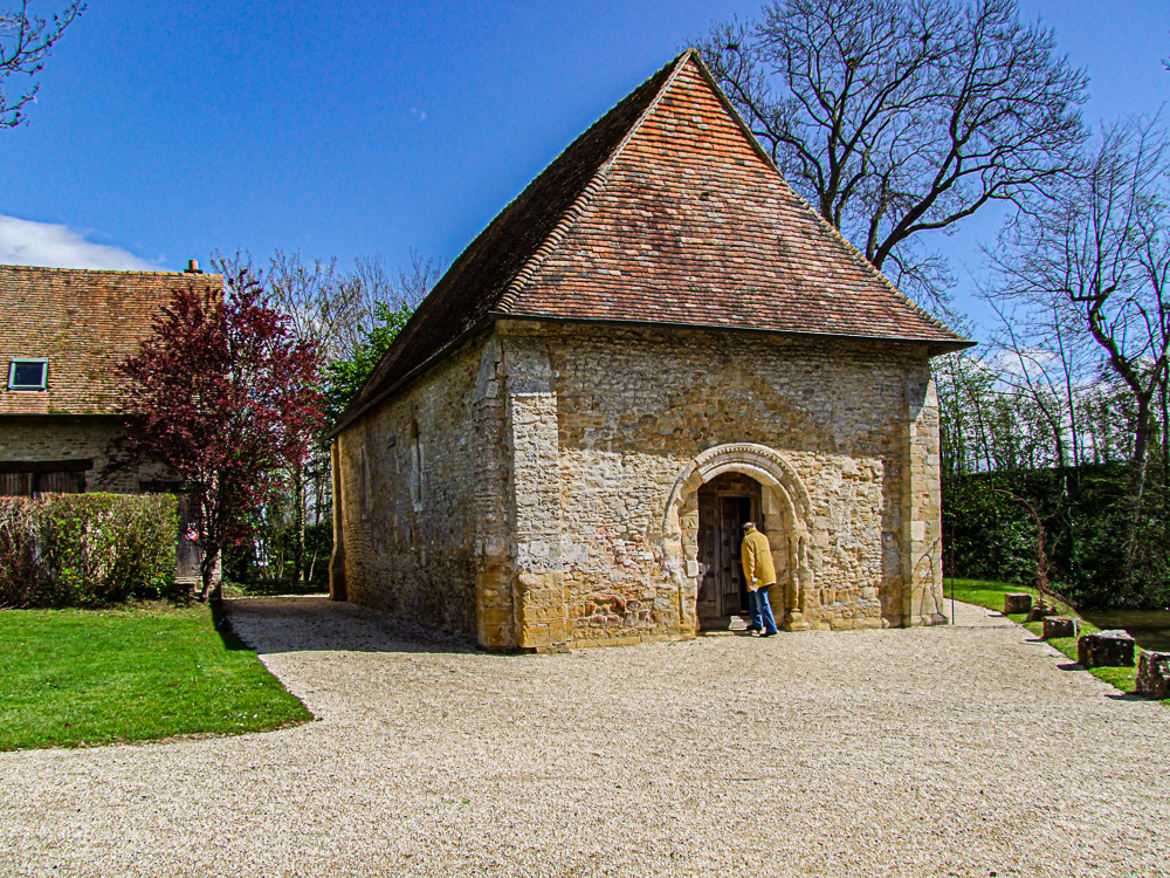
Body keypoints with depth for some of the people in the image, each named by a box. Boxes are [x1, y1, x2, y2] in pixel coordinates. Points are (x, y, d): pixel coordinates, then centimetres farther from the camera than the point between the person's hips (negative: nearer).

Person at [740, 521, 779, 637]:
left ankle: (771, 628, -12)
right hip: (768, 574, 8)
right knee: (753, 597, 22)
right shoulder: (763, 537, 16)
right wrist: (743, 560, 42)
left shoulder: (747, 540, -8)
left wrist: (750, 577, -18)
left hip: (758, 576, -8)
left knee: (762, 603, -8)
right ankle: (757, 623, 26)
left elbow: (748, 560, -16)